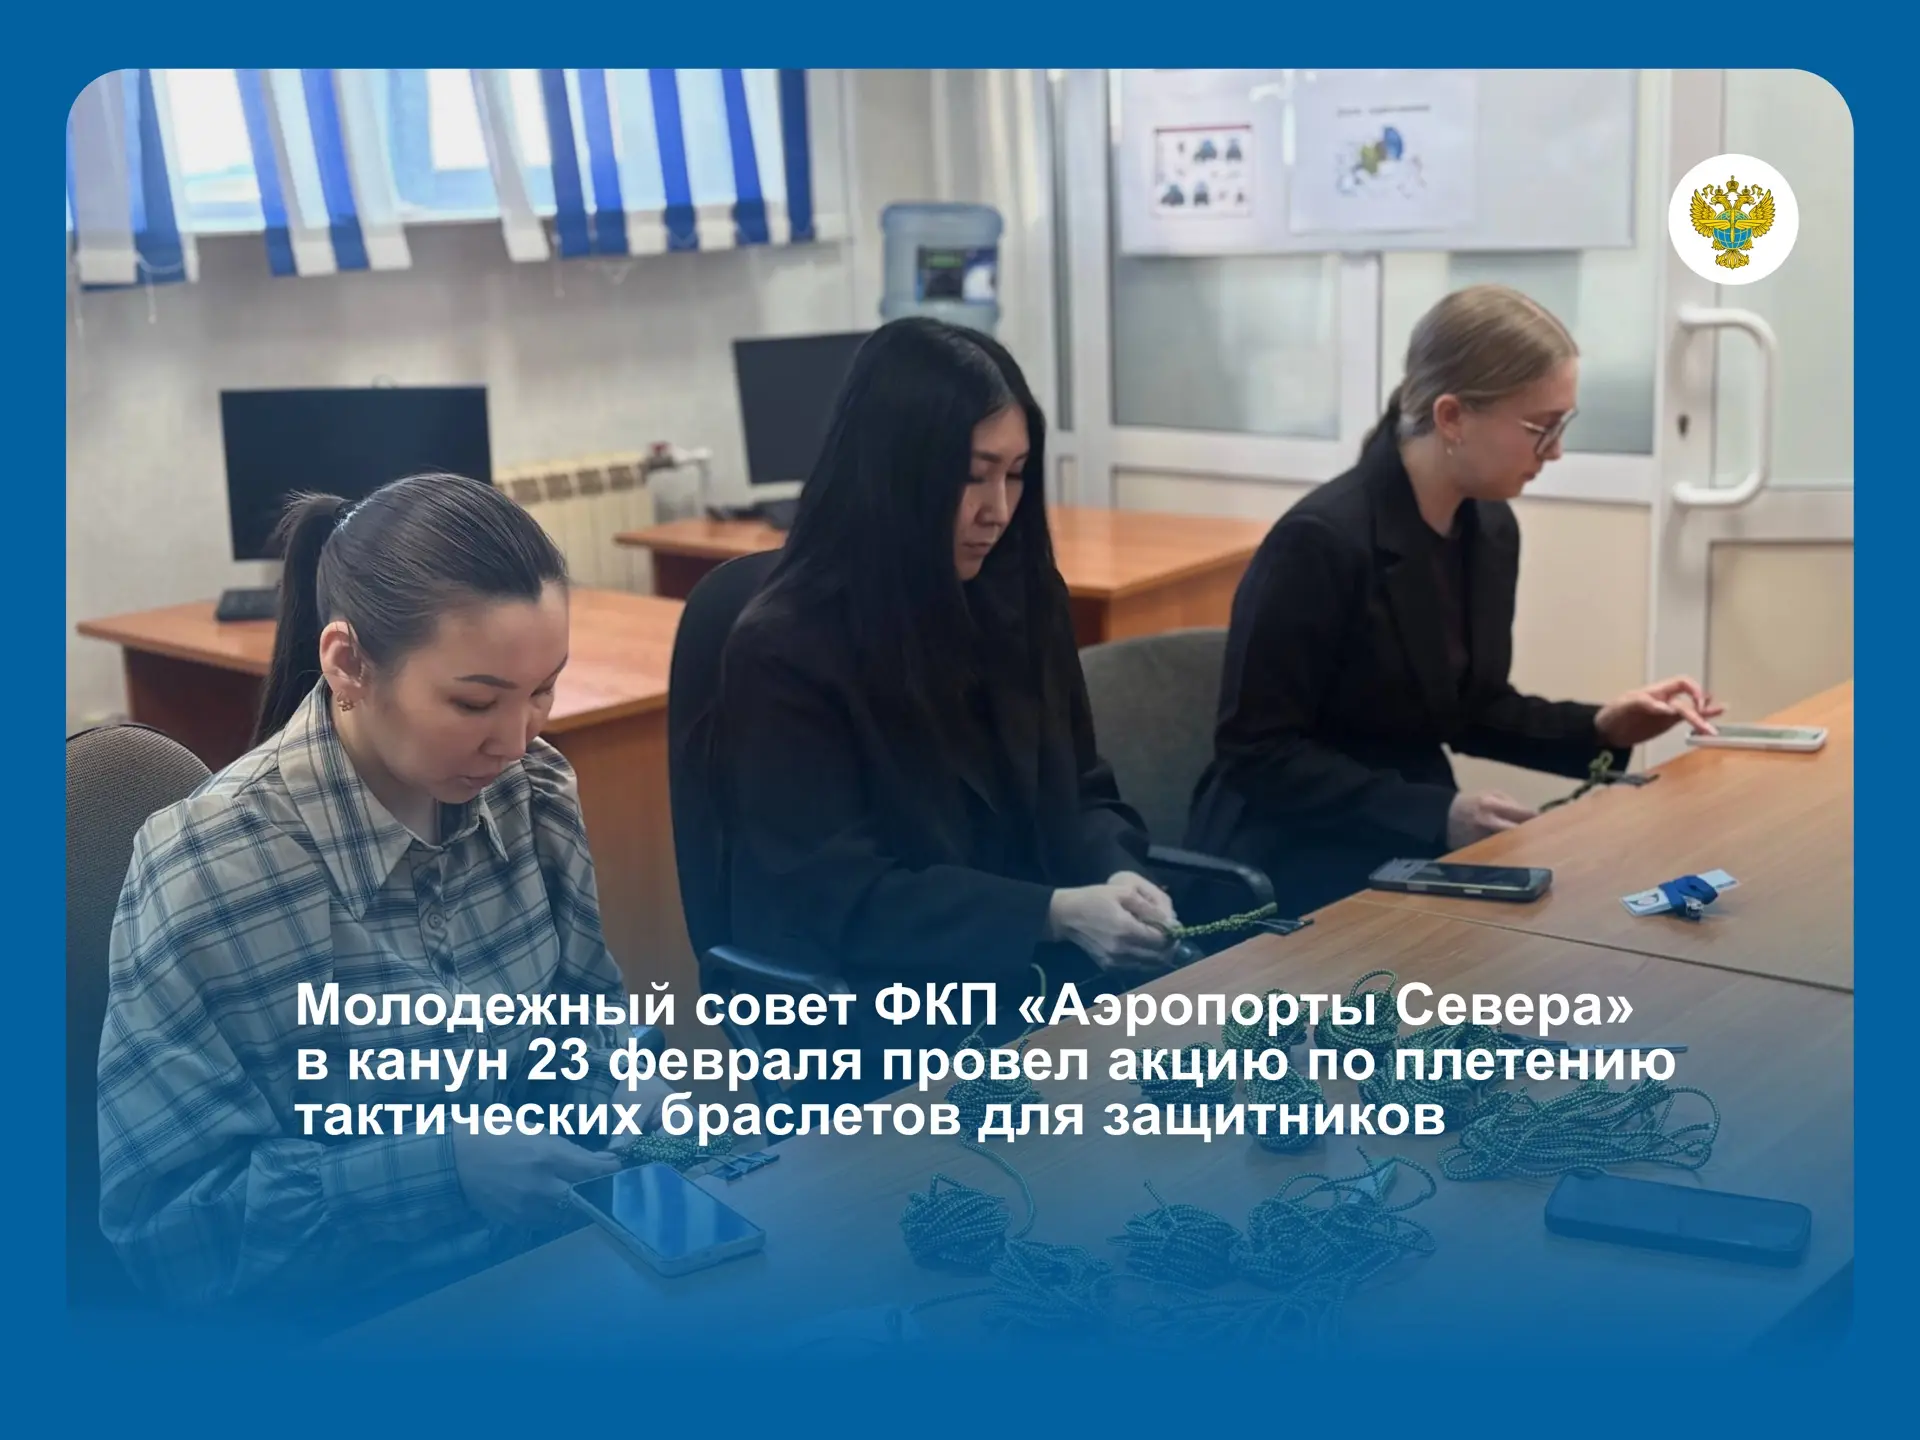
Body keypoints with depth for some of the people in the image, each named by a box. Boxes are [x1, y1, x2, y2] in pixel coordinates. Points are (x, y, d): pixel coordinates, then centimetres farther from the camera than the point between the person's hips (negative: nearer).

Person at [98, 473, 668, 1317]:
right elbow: (164, 1224, -17)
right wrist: (443, 1168, -26)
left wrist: (621, 1099, -11)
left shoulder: (535, 793, -3)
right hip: (332, 1329, -4)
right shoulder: (206, 871, -19)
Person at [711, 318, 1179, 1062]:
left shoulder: (1024, 599, 6)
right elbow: (836, 900, -15)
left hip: (1032, 970, 7)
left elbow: (1080, 794, 12)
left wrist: (1115, 875, -11)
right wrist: (1054, 914, -23)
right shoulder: (785, 650, -13)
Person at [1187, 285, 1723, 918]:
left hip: (1418, 841, 8)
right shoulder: (1321, 540, -22)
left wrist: (1599, 729, 0)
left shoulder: (1490, 530, 3)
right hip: (1292, 856, -8)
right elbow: (1258, 753, -21)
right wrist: (1436, 815, -26)